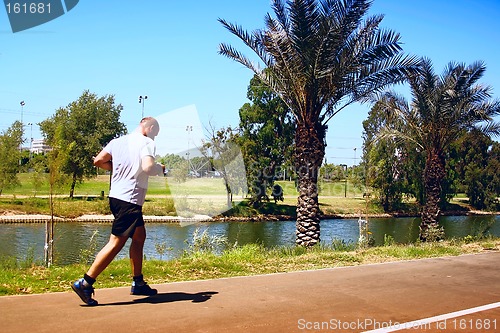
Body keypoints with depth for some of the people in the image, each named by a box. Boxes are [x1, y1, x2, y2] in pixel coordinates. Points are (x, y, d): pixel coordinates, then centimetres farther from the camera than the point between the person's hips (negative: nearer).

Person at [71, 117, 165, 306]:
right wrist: (161, 169, -5)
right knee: (116, 242, -6)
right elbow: (147, 167, -25)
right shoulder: (147, 143, -8)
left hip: (116, 196, 9)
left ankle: (138, 283, 25)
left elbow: (98, 161, 6)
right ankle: (85, 283, -6)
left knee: (139, 236, 19)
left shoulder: (117, 141, 12)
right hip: (130, 200, -9)